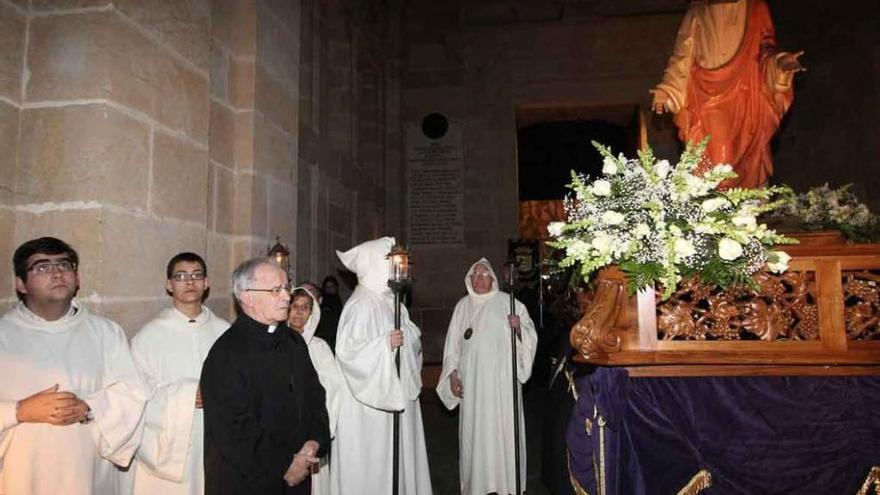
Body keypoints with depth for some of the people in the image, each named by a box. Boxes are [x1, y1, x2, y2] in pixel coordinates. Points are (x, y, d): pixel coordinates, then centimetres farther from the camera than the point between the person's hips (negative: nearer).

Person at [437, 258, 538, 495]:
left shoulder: (507, 302, 1)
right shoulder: (463, 306, 9)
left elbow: (530, 336, 1)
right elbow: (453, 343, 10)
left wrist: (519, 327, -20)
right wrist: (453, 373, 4)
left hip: (503, 379, -2)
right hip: (472, 381, 2)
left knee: (503, 428, 0)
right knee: (475, 429, 4)